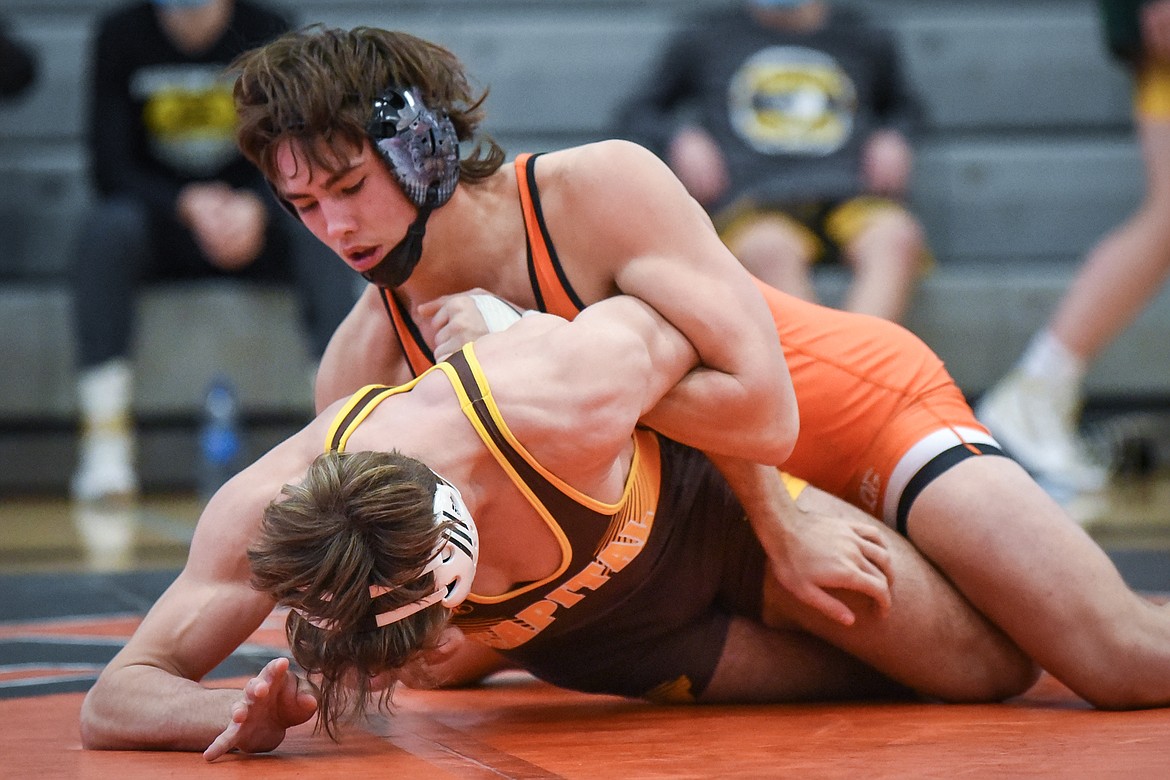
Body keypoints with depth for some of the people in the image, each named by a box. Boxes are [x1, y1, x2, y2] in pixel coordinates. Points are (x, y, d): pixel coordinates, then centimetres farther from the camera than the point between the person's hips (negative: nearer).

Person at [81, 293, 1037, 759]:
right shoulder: (266, 512, -39)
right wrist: (242, 715, -55)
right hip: (587, 642, 2)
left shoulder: (574, 400, -46)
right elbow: (114, 699, -32)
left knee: (994, 663, 6)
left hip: (709, 512, -2)